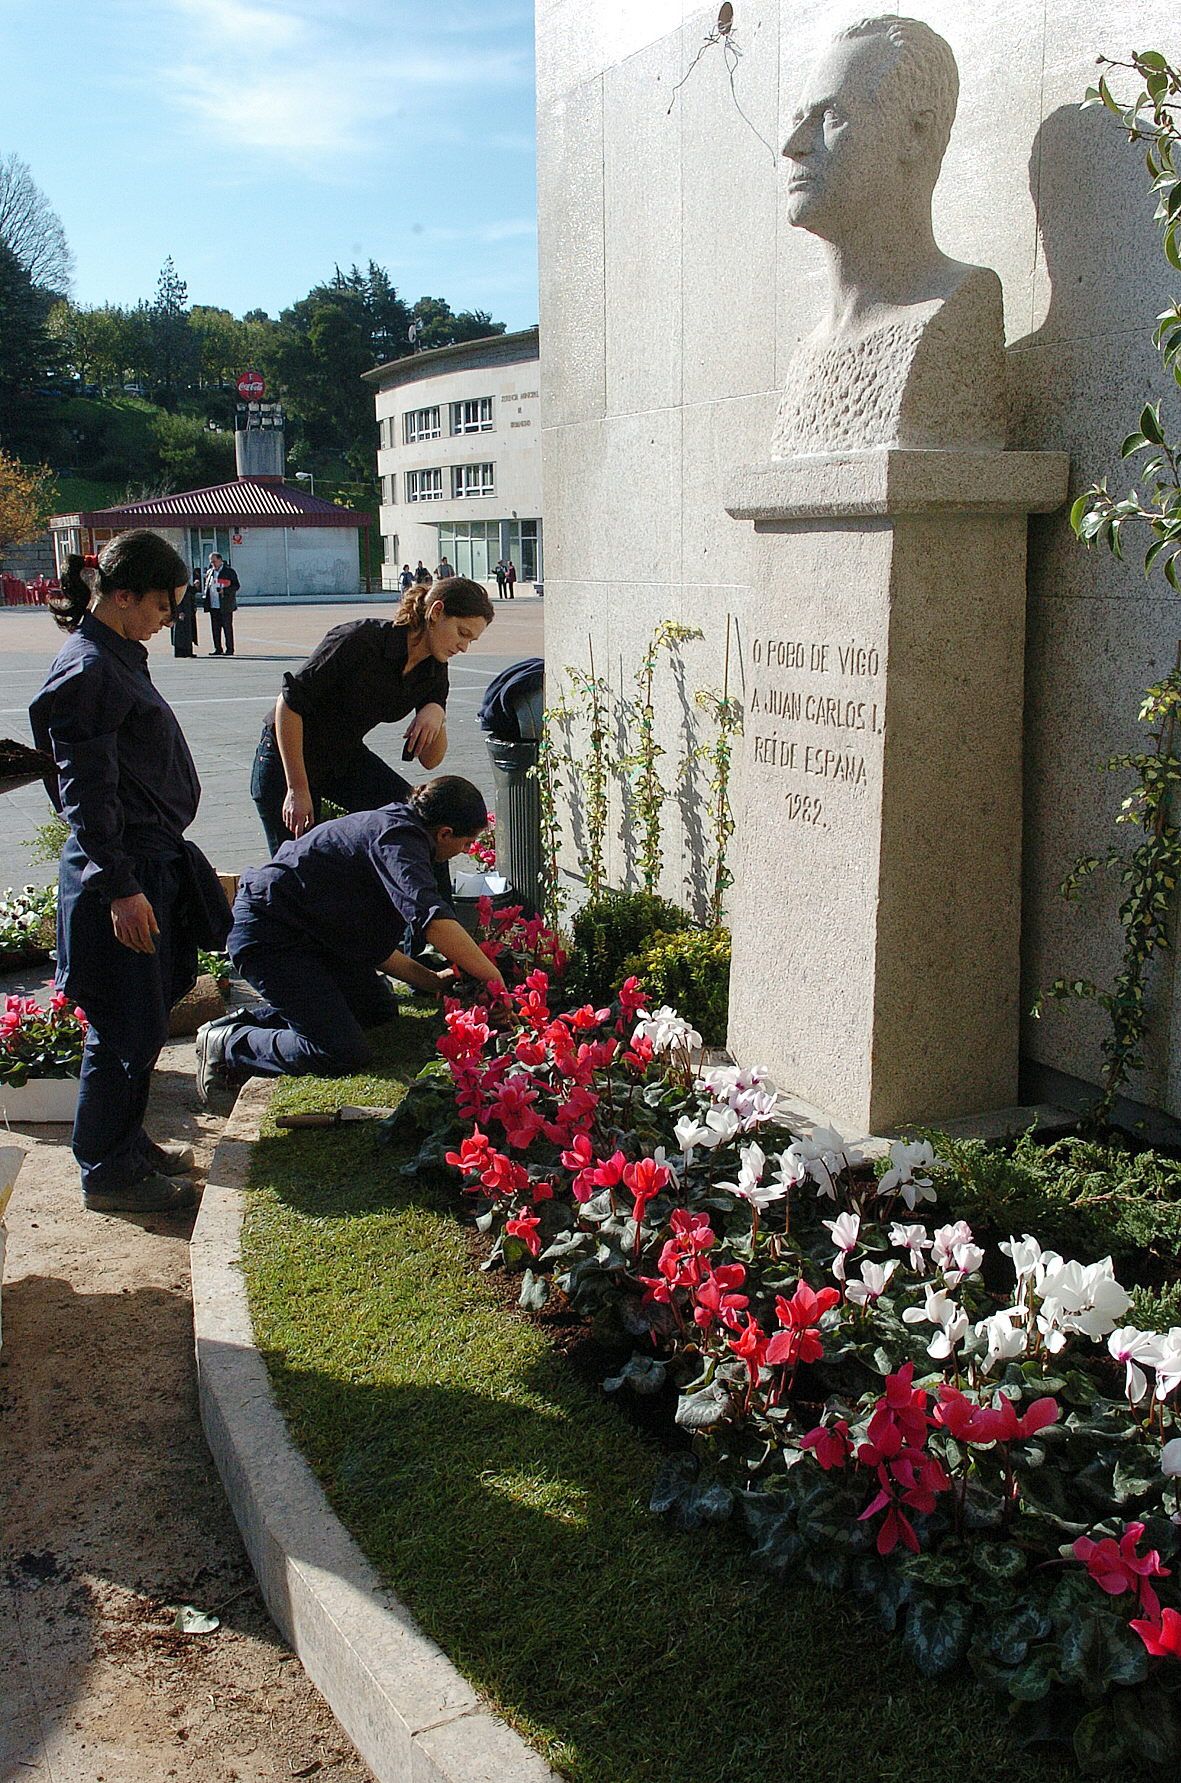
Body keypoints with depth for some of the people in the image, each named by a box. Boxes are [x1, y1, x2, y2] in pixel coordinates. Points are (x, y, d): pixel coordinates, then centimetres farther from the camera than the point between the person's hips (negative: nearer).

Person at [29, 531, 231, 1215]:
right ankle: (108, 1172, 12)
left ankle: (127, 1140, 32)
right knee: (127, 1028, 0)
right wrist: (119, 889, -22)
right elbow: (87, 794, -21)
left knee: (144, 1020, 18)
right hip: (122, 873, -10)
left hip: (151, 862, 10)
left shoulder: (119, 657, 13)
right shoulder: (87, 670, -18)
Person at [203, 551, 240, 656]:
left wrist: (224, 590, -18)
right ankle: (217, 649, 12)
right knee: (215, 628, 5)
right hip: (213, 606, 5)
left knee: (227, 627, -2)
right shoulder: (209, 572, 16)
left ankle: (229, 649, 3)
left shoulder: (229, 571, -2)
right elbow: (207, 586, 24)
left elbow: (236, 585, -4)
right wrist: (206, 598, 8)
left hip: (225, 607, -5)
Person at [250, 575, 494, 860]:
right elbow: (289, 703, -23)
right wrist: (297, 790, -22)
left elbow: (429, 760, 0)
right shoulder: (360, 639, -27)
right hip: (286, 756, -6)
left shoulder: (434, 671, -7)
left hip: (348, 758, 6)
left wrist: (437, 715, -22)